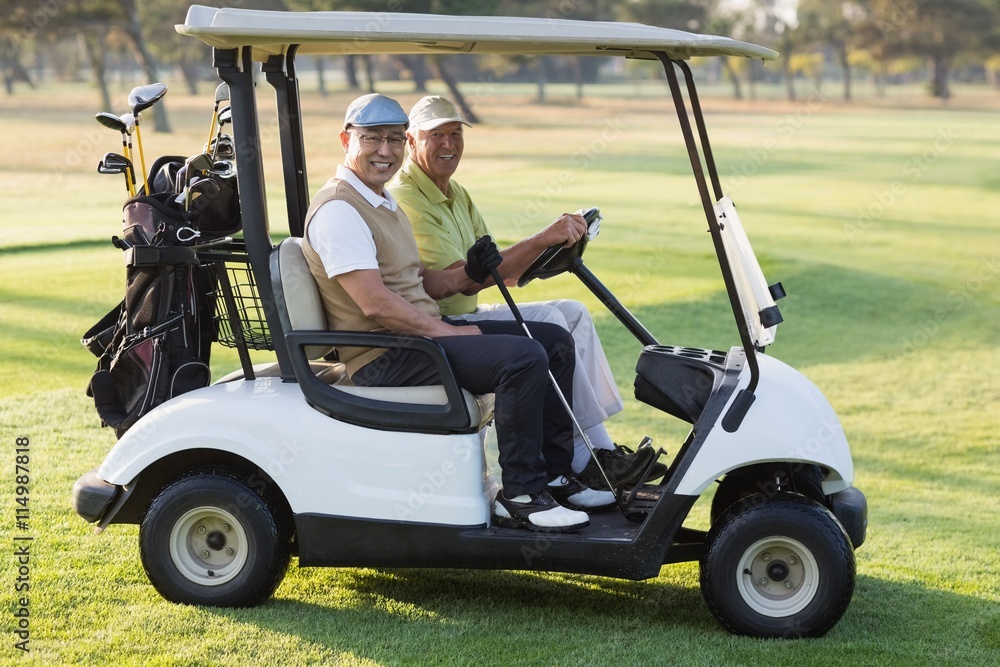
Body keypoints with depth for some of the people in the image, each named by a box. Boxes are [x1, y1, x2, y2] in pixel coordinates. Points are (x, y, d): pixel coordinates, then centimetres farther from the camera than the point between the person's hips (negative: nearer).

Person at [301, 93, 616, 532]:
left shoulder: (384, 204, 19)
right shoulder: (338, 210, -14)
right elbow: (375, 303, -22)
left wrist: (469, 275, 2)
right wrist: (450, 332, -18)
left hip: (423, 331, 10)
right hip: (385, 358, -10)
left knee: (555, 341, 7)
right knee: (523, 357, -26)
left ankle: (552, 476, 10)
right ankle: (519, 496, -17)